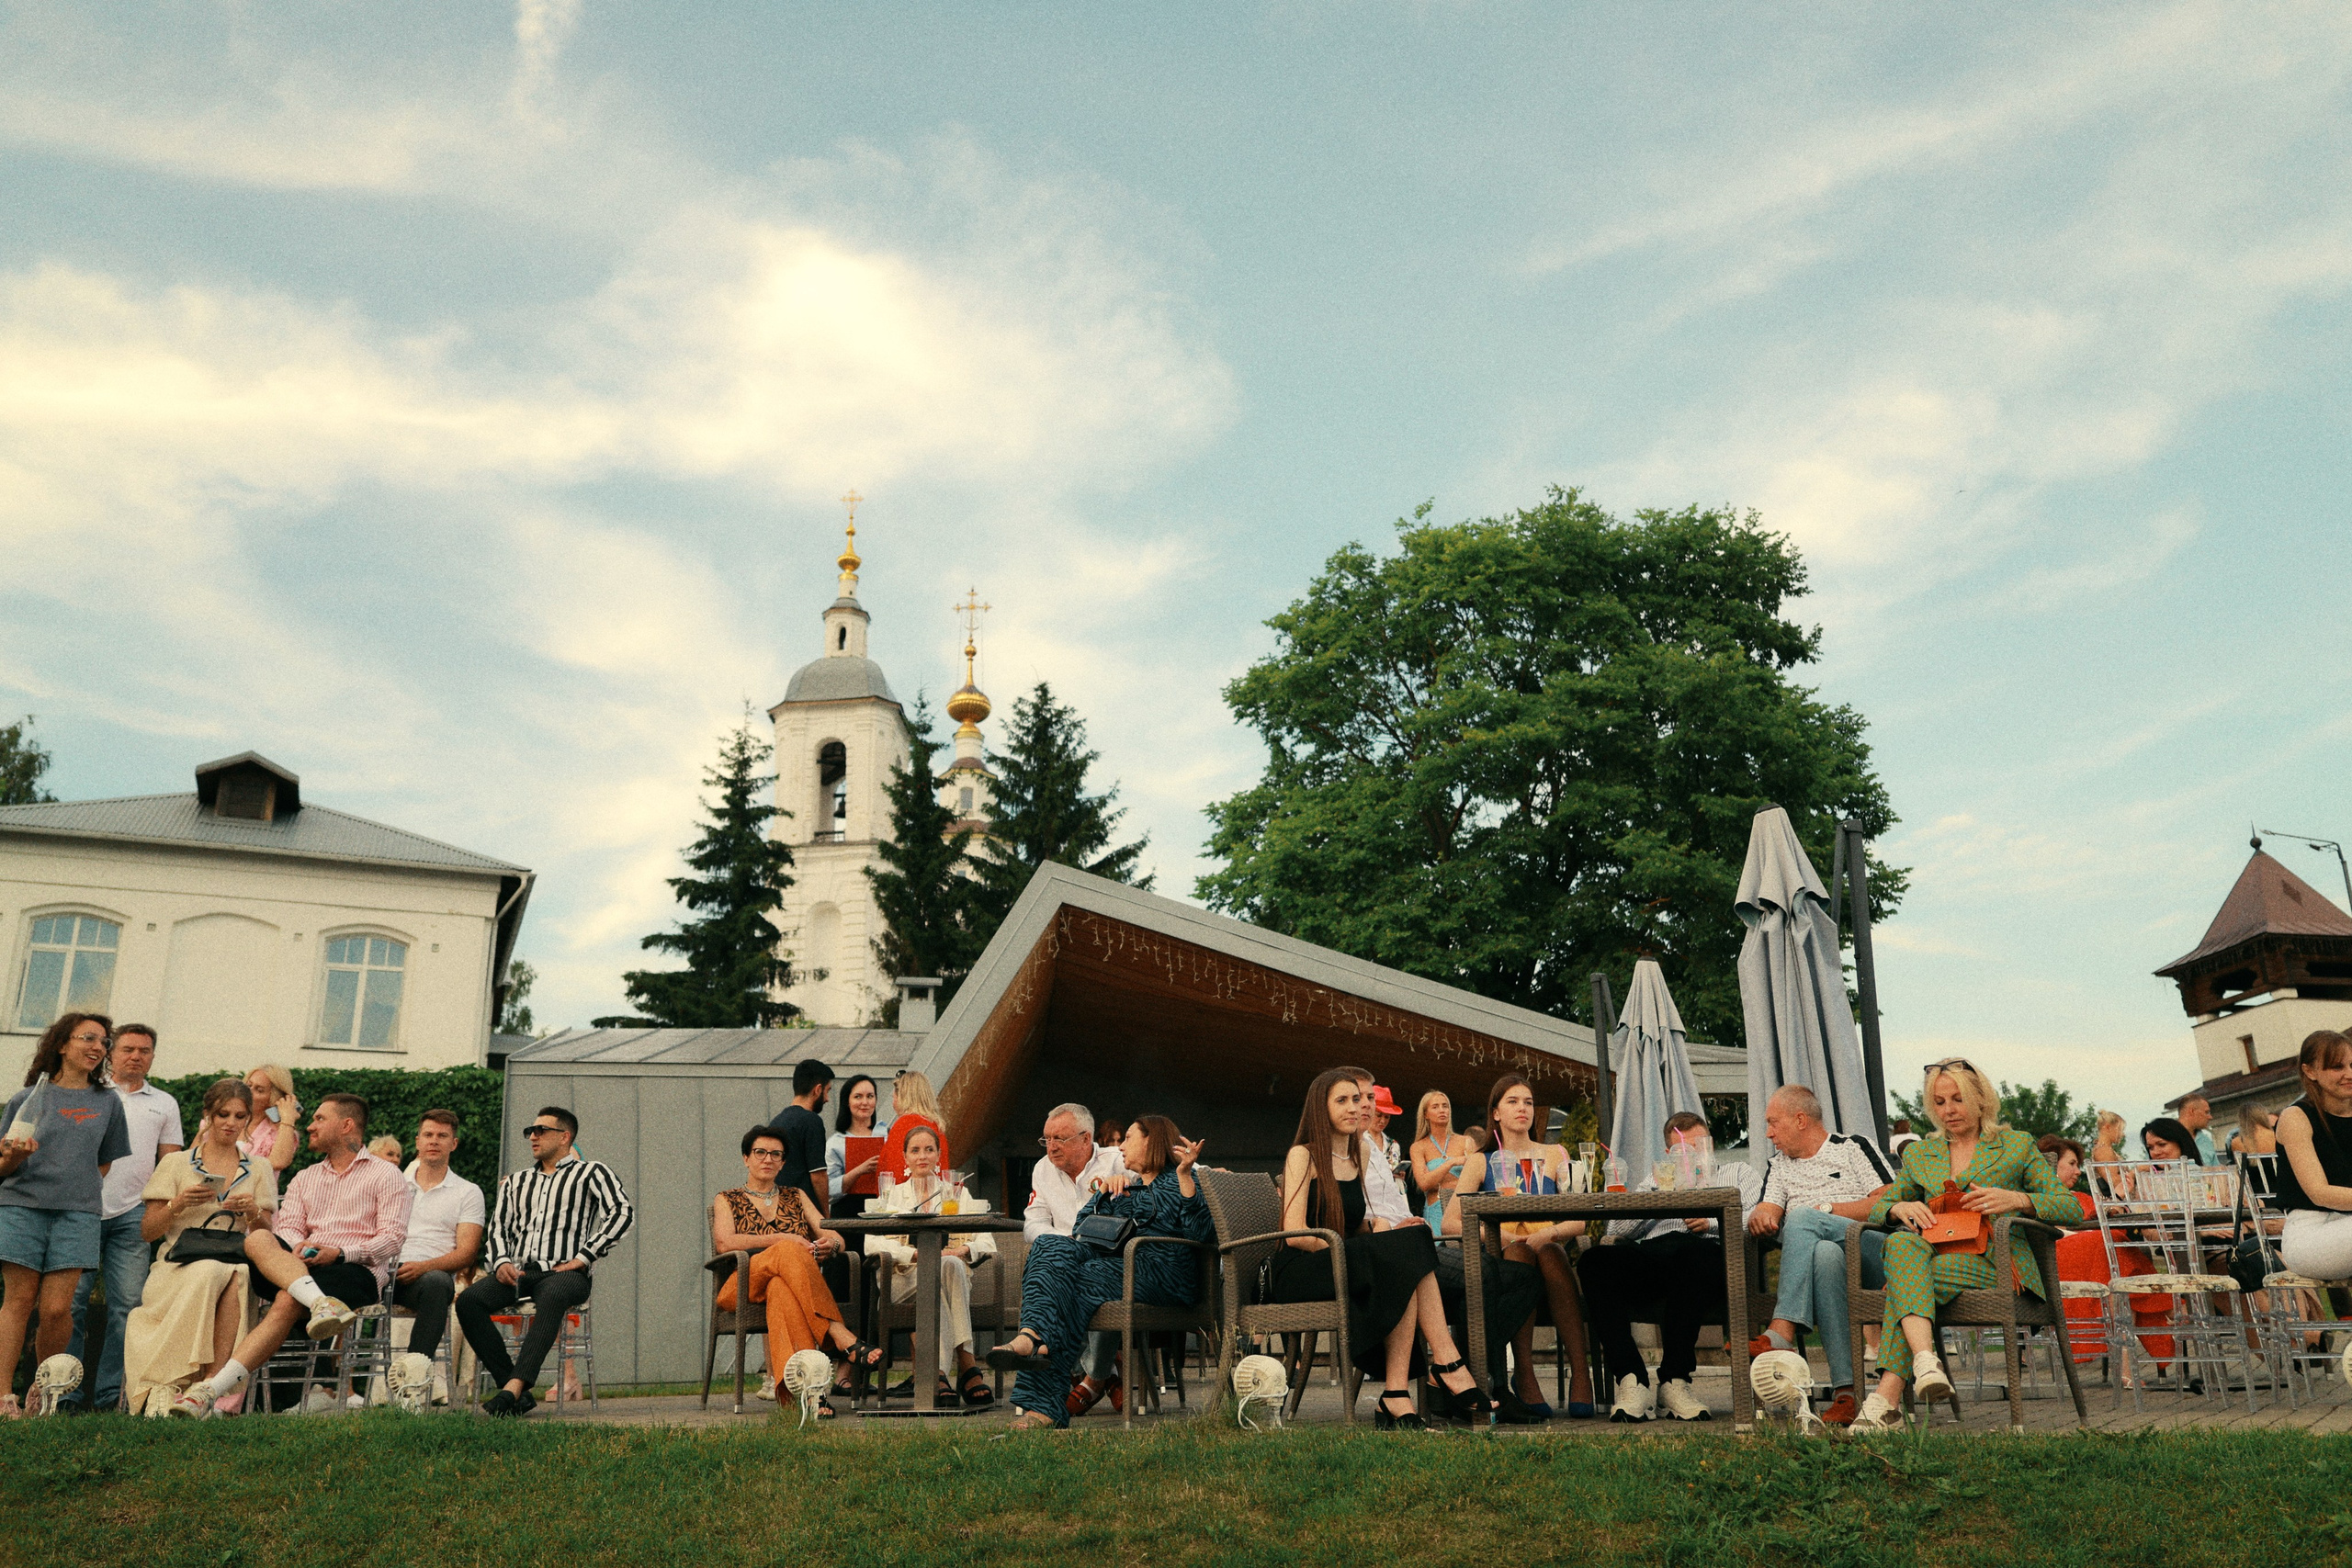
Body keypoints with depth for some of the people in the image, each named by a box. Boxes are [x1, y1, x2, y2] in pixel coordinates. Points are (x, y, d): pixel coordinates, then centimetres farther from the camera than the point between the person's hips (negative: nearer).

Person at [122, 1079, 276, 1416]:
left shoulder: (258, 1170, 17)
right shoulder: (175, 1163, 13)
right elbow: (147, 1232, 9)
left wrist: (254, 1213, -9)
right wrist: (177, 1205, -9)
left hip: (236, 1267, 1)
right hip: (176, 1269, -1)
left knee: (237, 1273, -38)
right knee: (212, 1269, -38)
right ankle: (165, 1386, -36)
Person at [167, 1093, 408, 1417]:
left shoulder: (385, 1174, 10)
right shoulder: (304, 1178, 27)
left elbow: (393, 1237, -2)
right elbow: (287, 1226, 11)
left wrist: (340, 1253, -17)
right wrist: (297, 1247, -13)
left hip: (356, 1271, -5)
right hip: (302, 1266, 5)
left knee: (289, 1300, -33)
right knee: (257, 1239, -26)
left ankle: (216, 1390, -40)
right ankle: (322, 1304, -48)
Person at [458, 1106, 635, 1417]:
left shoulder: (591, 1172, 9)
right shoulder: (516, 1181, 28)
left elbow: (623, 1212, -5)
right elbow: (499, 1226, 21)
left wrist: (583, 1257, -11)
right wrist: (501, 1262, -1)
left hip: (565, 1272, -5)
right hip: (518, 1272, 5)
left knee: (551, 1296, -40)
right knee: (469, 1299, -25)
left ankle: (514, 1387, -47)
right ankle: (519, 1397, -25)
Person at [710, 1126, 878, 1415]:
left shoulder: (796, 1197, 26)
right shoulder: (728, 1200, 19)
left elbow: (836, 1237, 14)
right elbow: (724, 1242, -3)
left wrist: (830, 1243, -12)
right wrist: (781, 1239, -12)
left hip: (790, 1280, 2)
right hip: (744, 1285, -2)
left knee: (781, 1288, -38)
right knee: (788, 1252, -35)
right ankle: (841, 1337, -50)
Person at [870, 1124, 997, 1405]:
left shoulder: (957, 1194, 21)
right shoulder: (891, 1196, 19)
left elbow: (987, 1243, 9)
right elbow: (872, 1243, -2)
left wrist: (964, 1250, -15)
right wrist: (919, 1253, -17)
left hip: (952, 1270, 1)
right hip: (905, 1278, -1)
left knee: (952, 1266, -37)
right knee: (943, 1270, -36)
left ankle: (938, 1372, -44)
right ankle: (965, 1366, -44)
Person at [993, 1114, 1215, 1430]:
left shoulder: (1178, 1181, 11)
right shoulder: (1126, 1186, 33)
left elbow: (1202, 1234, -9)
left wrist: (1185, 1176, -16)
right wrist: (1105, 1191, 8)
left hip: (1162, 1272, -7)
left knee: (1073, 1283, -30)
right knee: (1049, 1246, -21)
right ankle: (1035, 1336, -49)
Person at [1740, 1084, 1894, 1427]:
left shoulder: (1853, 1147, 12)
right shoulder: (1779, 1166, 28)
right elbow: (1768, 1213, 13)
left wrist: (1827, 1209, -5)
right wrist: (1760, 1217, -12)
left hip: (1874, 1257, -3)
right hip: (1818, 1263, 3)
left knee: (1801, 1218, -30)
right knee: (1825, 1253, -36)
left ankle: (1782, 1333, -40)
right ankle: (1846, 1391, -45)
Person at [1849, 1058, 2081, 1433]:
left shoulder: (2017, 1146, 15)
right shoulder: (1920, 1154, 24)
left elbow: (2072, 1207, 6)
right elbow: (1877, 1207, 21)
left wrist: (2016, 1199, -13)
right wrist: (1900, 1208, -4)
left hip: (1997, 1264, -3)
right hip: (1938, 1256, 3)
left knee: (1905, 1275, -33)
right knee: (1901, 1241, -35)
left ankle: (1886, 1399, -41)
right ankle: (1925, 1361, -51)